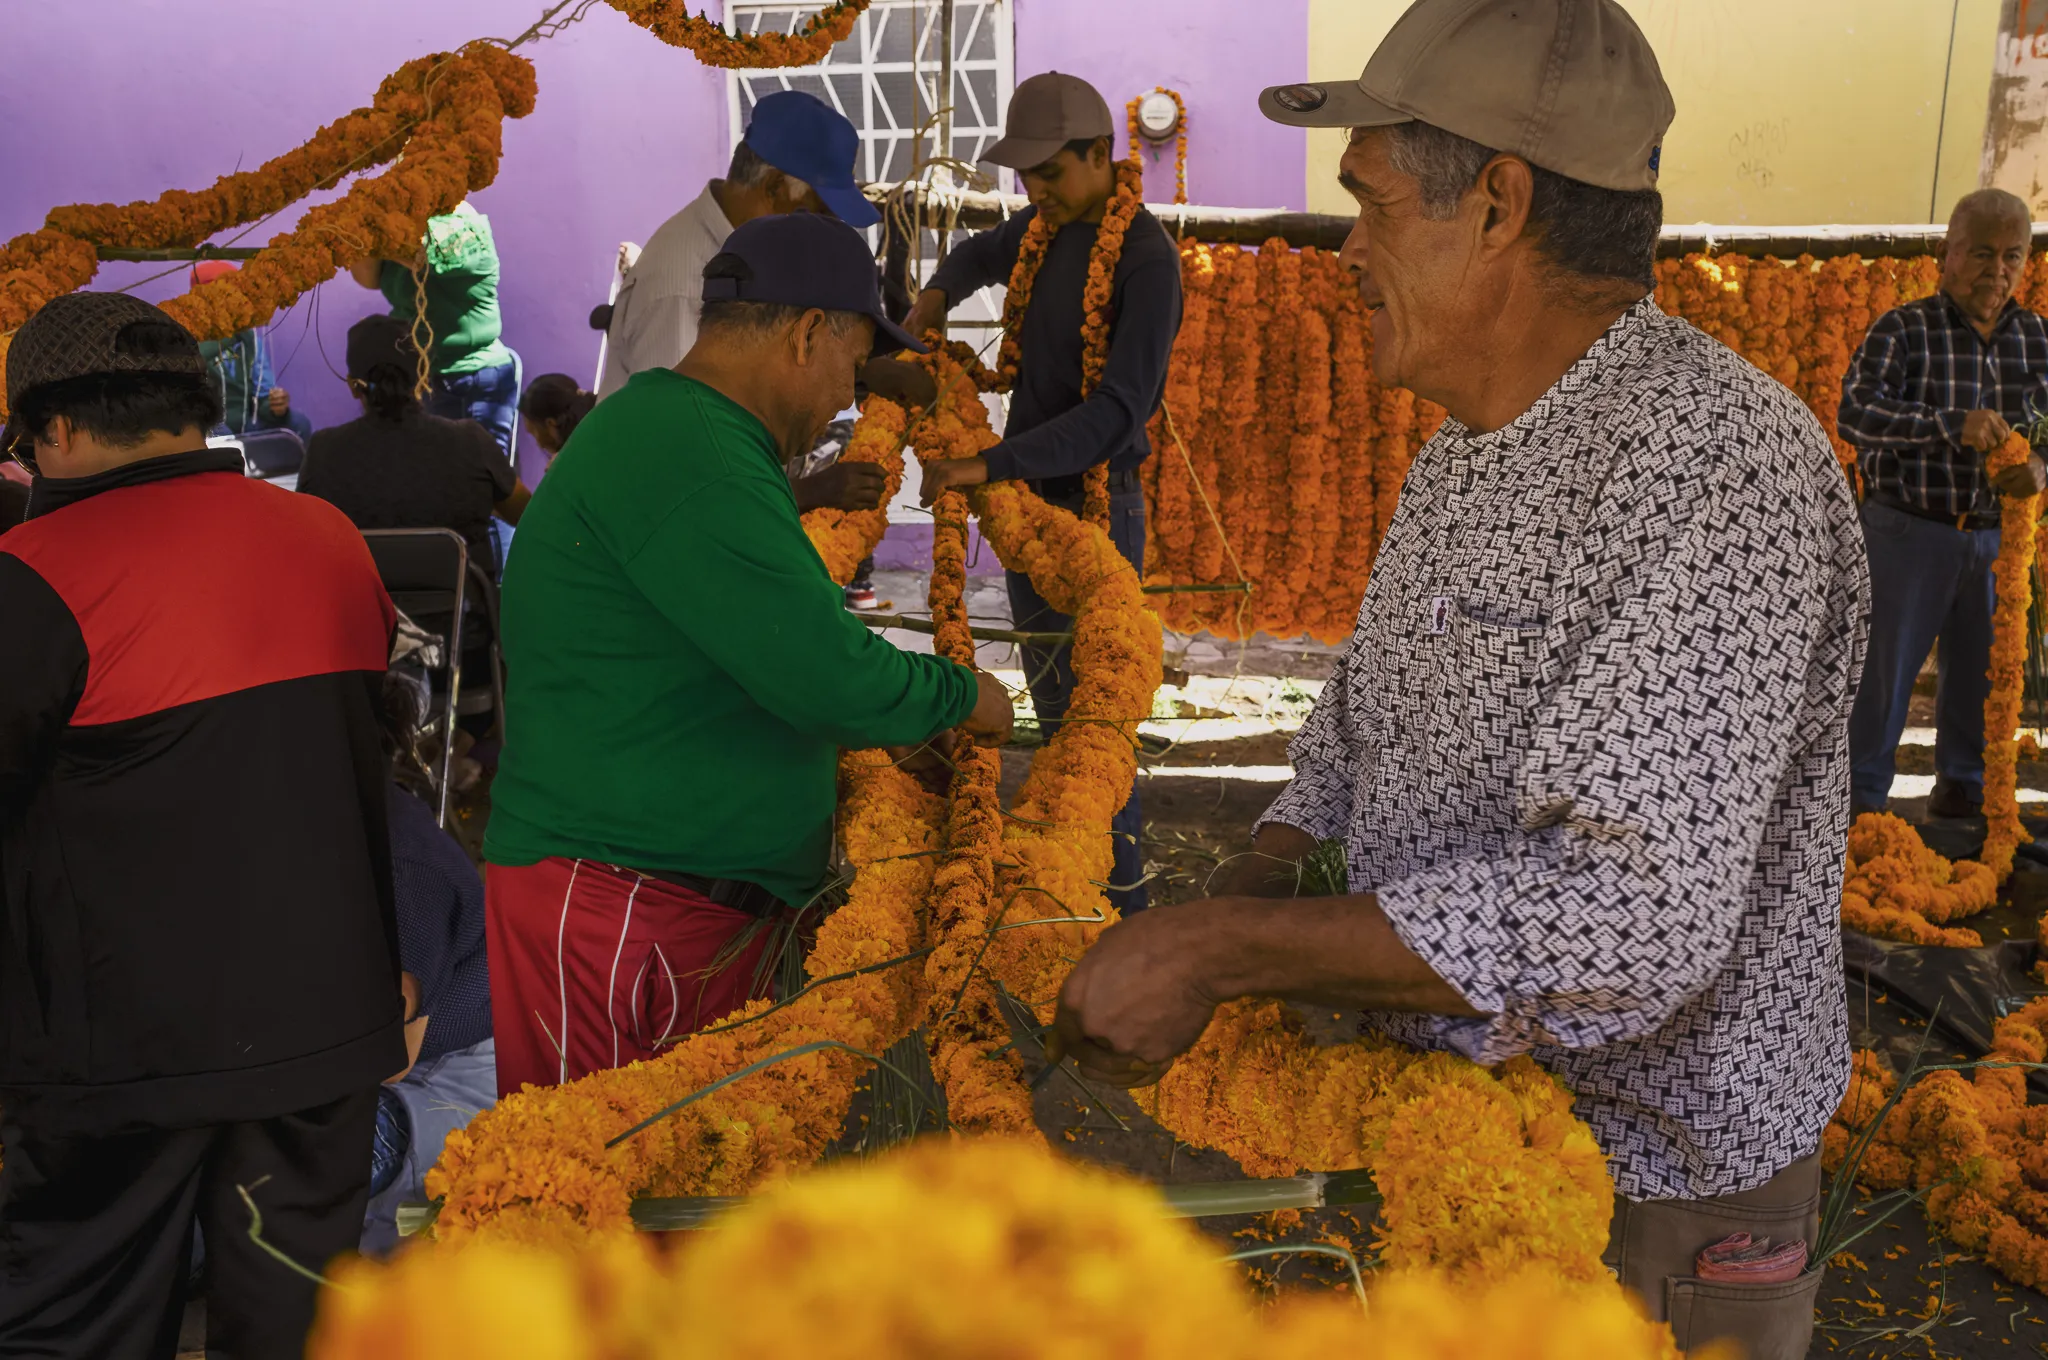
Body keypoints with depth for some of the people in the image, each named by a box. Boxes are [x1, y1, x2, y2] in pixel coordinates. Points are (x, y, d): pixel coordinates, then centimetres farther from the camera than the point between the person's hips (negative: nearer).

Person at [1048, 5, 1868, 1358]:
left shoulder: (1719, 462, -28)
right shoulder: (1464, 451, 4)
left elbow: (1629, 919, -36)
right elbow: (1355, 733, 13)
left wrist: (1214, 949, -32)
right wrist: (1246, 888, -7)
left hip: (1649, 1187, -8)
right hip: (1445, 1113, 8)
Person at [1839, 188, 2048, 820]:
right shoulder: (1903, 330, -6)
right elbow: (1855, 413, -20)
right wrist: (1951, 425, -32)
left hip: (1996, 538, 4)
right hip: (1909, 532, -4)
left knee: (1979, 675, 15)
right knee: (1883, 671, 2)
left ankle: (1963, 791, 31)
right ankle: (1862, 800, 14)